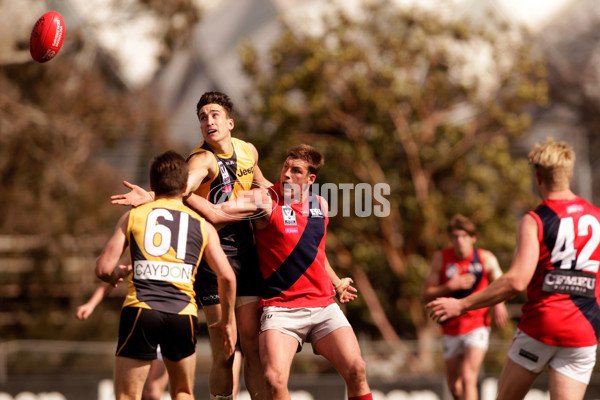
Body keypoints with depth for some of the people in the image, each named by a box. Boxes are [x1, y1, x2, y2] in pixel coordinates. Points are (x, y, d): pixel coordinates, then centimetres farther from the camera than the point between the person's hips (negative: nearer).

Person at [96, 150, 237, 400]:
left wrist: (116, 275, 30)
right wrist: (227, 320, 20)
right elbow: (227, 277, 7)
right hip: (184, 314, 2)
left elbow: (103, 269, 6)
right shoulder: (202, 225, 15)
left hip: (140, 311, -1)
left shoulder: (133, 217, 12)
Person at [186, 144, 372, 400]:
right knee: (275, 379, -23)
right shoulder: (264, 200, -5)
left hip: (323, 306, 4)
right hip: (280, 309, -4)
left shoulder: (320, 205, 11)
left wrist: (336, 283, 35)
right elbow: (215, 214, -15)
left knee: (356, 370, -10)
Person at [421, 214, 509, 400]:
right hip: (451, 329, 3)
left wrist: (499, 303, -10)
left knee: (468, 378, -20)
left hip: (477, 327, -3)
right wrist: (451, 286, -21)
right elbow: (425, 294, -5)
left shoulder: (486, 259, -7)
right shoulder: (441, 258, -6)